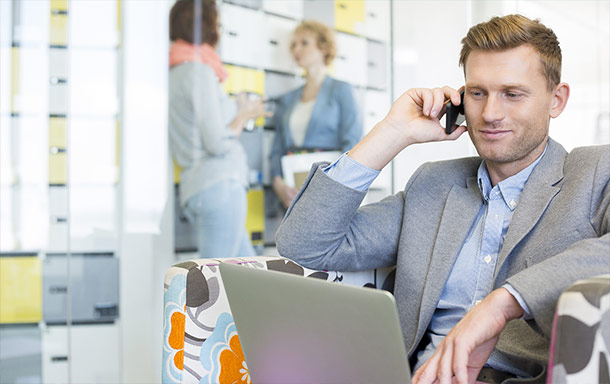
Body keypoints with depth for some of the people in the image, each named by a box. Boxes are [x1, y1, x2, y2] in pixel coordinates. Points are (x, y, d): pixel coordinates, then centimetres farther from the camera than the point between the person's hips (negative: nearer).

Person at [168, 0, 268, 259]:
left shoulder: (176, 72, 18)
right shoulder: (199, 72, -10)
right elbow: (217, 143, -15)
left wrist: (241, 113, 24)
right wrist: (243, 116, 1)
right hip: (219, 184, -10)